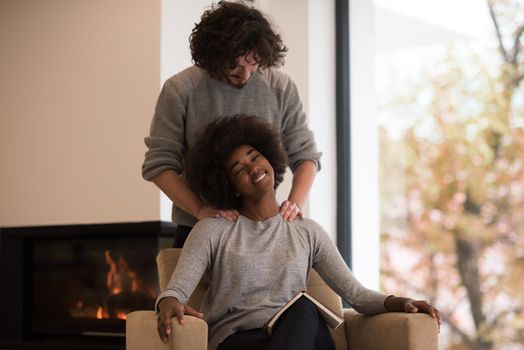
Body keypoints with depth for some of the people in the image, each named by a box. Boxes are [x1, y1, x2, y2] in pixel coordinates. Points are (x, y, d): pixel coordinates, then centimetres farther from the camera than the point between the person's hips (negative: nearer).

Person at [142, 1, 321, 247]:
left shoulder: (281, 88, -1)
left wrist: (295, 203, -14)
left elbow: (305, 155, 4)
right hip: (197, 231, -1)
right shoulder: (180, 90, -7)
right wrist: (200, 209, -21)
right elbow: (159, 164, -7)